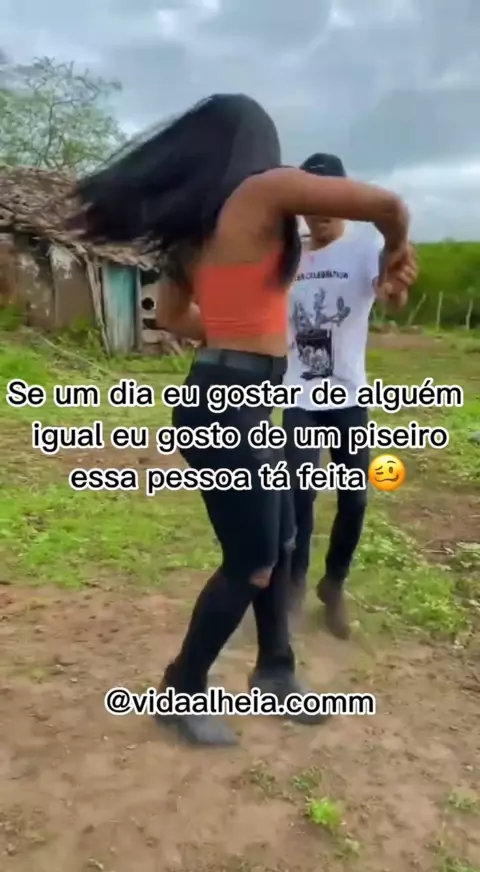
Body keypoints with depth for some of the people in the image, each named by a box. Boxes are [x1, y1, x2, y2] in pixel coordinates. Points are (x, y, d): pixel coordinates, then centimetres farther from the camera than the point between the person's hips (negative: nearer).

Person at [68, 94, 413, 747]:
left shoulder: (193, 220, 14)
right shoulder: (265, 189, -10)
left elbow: (172, 315, 24)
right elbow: (387, 204, -10)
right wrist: (396, 251, 11)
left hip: (228, 397, 9)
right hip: (228, 406, -9)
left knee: (280, 540, 19)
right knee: (250, 563, 4)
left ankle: (275, 669, 36)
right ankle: (183, 692, 23)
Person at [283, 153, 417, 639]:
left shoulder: (367, 246, -7)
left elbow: (386, 291, -30)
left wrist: (397, 288, -52)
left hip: (348, 396, -2)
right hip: (299, 398, 2)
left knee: (354, 499, 3)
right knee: (299, 494, -4)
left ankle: (334, 586, 26)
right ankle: (296, 584, 17)